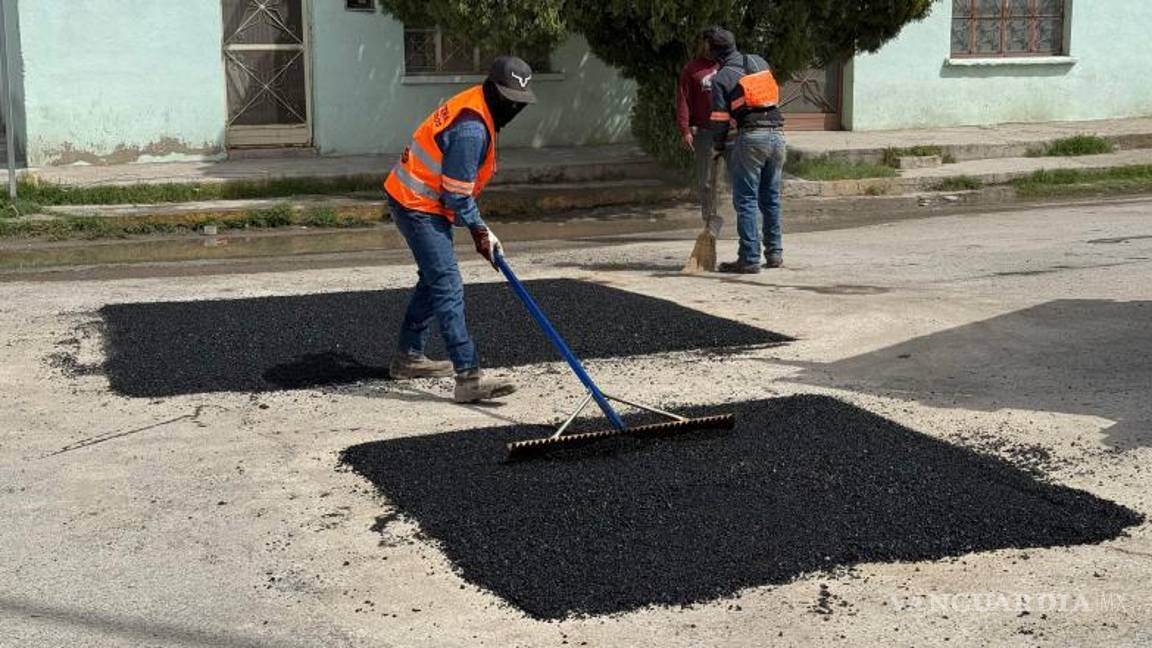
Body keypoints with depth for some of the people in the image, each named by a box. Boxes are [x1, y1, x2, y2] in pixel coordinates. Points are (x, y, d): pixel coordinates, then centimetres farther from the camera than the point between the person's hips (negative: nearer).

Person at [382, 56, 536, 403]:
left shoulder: (476, 107, 8)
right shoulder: (471, 128, -25)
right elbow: (456, 194, -21)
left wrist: (477, 226, 16)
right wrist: (480, 230, -9)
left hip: (419, 202, 11)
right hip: (419, 208, -11)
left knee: (433, 280, 22)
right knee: (448, 288, -16)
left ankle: (408, 357, 34)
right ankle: (468, 377, -20)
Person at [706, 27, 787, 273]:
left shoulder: (721, 78, 0)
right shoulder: (760, 62, 15)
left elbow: (720, 118, -1)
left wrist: (719, 146, 13)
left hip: (751, 136, -5)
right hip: (778, 135, 6)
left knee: (746, 200, -1)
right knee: (771, 198, 15)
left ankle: (750, 259, -5)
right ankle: (775, 253, 18)